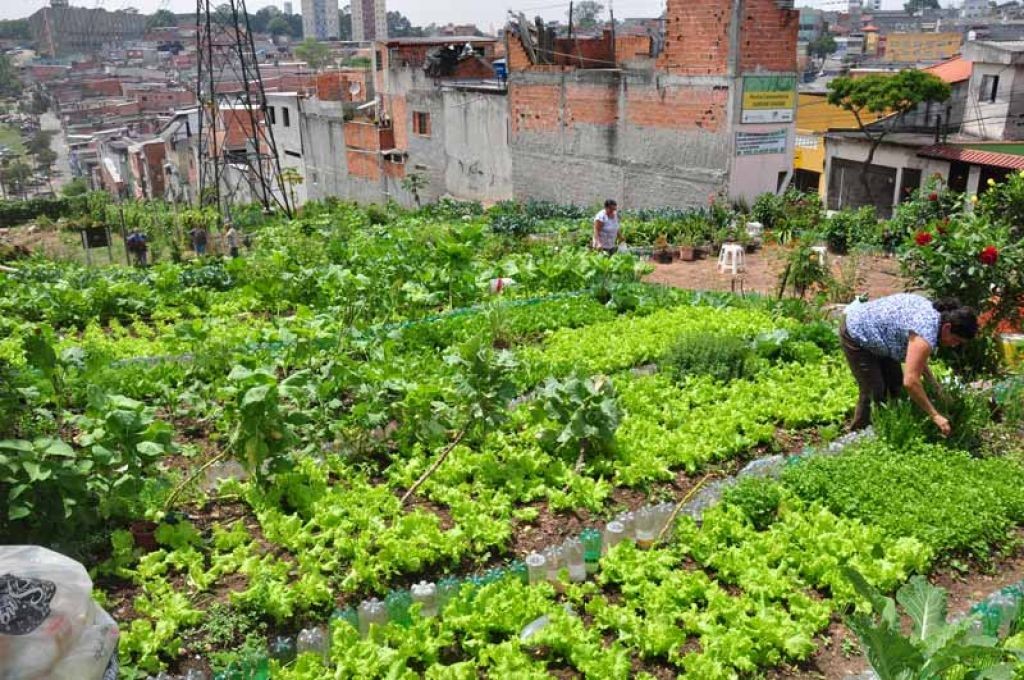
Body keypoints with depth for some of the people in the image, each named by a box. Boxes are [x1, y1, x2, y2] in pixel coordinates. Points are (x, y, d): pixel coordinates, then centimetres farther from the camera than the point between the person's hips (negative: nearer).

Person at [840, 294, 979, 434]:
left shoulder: (934, 313, -4)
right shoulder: (926, 332, -31)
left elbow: (917, 359, 9)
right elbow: (910, 382, -33)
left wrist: (935, 387, 3)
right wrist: (935, 415, -27)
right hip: (856, 334, -10)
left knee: (896, 386, 10)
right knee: (876, 393, -7)